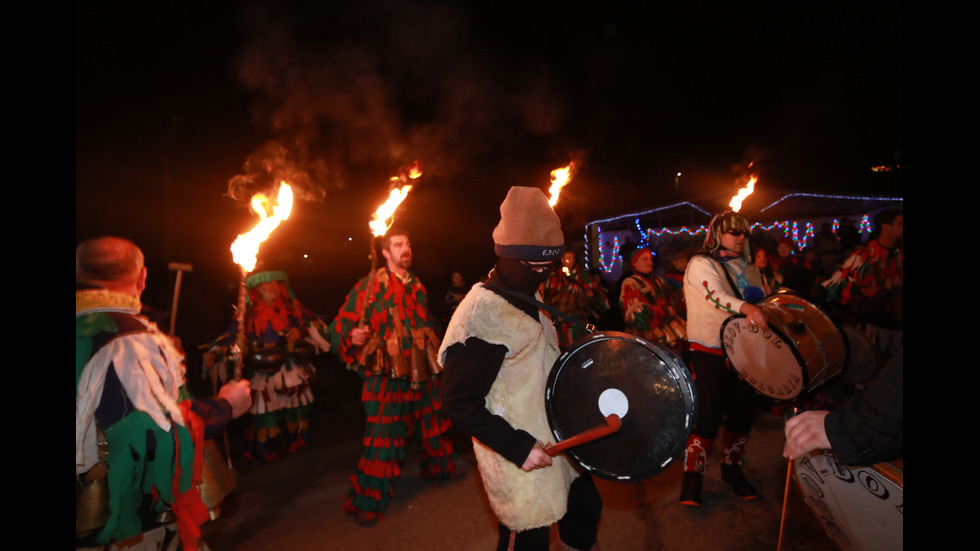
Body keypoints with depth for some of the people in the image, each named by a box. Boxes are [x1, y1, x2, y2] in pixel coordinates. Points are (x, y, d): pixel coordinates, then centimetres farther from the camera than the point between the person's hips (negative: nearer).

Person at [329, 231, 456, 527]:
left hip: (422, 372, 6)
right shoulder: (370, 285, -8)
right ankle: (366, 502, 13)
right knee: (383, 435, -4)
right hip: (388, 374, -6)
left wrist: (436, 352, 24)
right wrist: (352, 336, -32)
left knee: (434, 422, 19)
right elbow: (342, 324, -12)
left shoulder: (416, 285, 12)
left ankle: (437, 469, 45)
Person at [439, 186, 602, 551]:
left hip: (554, 441, 9)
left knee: (584, 509, 22)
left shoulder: (529, 299, 7)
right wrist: (519, 448, -26)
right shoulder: (479, 314, -23)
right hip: (521, 463, -9)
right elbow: (459, 402, -24)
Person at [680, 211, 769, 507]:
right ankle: (692, 477, 3)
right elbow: (716, 294, -25)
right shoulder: (701, 264, -7)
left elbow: (761, 300, 15)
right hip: (709, 351, -6)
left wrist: (759, 315, -7)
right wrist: (746, 308, -41)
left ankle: (732, 468, 30)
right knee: (709, 414, -10)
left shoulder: (748, 268, 16)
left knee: (743, 411, 9)